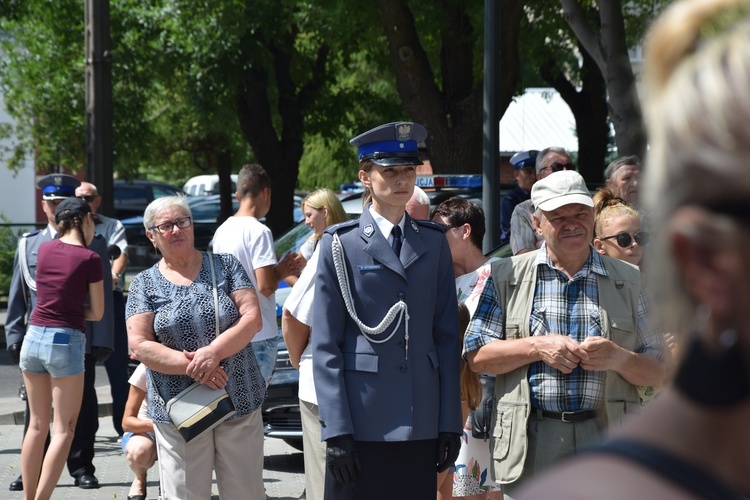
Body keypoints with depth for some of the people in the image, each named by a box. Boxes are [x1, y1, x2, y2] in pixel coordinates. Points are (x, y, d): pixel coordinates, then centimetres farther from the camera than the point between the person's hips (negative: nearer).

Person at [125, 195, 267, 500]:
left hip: (240, 405, 1)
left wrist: (213, 352, -20)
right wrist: (191, 365, -18)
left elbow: (252, 318, -5)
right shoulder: (144, 285, 4)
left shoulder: (226, 266, 6)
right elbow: (139, 346, -6)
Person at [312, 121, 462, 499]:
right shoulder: (341, 245, 2)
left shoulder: (434, 243, 11)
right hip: (361, 423, -3)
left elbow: (447, 336, 10)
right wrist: (336, 431, -10)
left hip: (420, 424, 3)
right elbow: (325, 347, -2)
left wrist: (450, 423, 4)